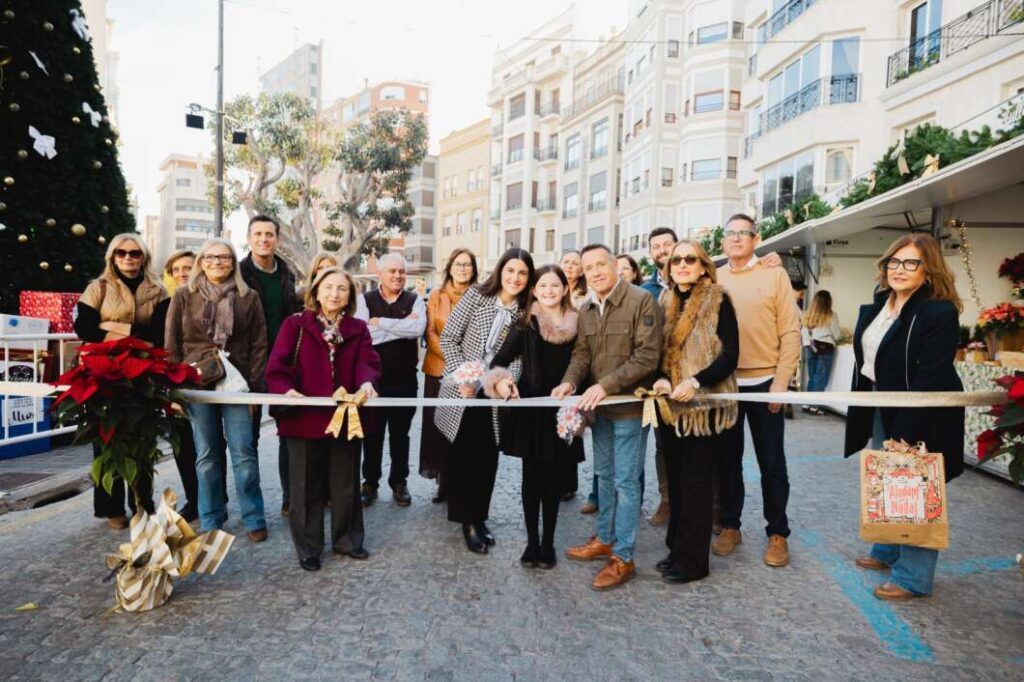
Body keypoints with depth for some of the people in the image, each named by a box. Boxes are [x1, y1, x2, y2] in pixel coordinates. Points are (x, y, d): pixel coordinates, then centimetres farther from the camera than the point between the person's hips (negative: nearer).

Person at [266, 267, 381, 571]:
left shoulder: (358, 329, 8)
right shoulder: (295, 325, -1)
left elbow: (367, 362, -6)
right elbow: (276, 367, -9)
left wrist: (366, 382, -28)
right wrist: (287, 390, -28)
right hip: (304, 416, -2)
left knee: (346, 483, 15)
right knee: (307, 486, 9)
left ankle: (347, 539, 32)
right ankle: (308, 548, 24)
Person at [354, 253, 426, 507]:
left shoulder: (414, 300, 1)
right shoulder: (365, 300, -1)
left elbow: (418, 329, -18)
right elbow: (363, 334, -17)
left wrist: (380, 322, -16)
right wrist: (403, 325, -16)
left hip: (405, 380, 1)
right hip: (373, 378, 0)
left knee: (400, 434, 13)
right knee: (372, 434, 11)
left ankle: (399, 482, 27)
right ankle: (370, 483, 25)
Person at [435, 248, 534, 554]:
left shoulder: (525, 312, 1)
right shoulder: (476, 295, -8)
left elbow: (518, 357, -1)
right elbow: (448, 339, -8)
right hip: (463, 391, -3)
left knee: (488, 458, 10)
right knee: (463, 456, 6)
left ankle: (479, 518, 28)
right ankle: (467, 520, 20)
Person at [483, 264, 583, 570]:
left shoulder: (578, 324, 2)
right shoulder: (526, 324, -2)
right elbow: (499, 361, -8)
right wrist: (501, 380, -28)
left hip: (562, 412, 1)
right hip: (530, 411, -1)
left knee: (554, 478, 9)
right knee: (532, 477, 7)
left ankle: (548, 542, 23)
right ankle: (532, 541, 20)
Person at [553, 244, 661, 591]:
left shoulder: (641, 301, -14)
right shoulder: (586, 310, 8)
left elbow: (647, 356, -19)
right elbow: (582, 353, 6)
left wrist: (606, 385, -25)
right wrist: (570, 381, -15)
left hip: (629, 405, -7)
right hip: (599, 406, 7)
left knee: (625, 481, 0)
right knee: (604, 475, 18)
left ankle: (623, 558, 12)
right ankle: (604, 539, 34)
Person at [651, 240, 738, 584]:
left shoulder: (718, 301, -6)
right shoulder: (665, 303, 11)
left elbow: (730, 355, -12)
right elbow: (658, 351, 12)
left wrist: (696, 382, -24)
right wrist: (660, 380, -8)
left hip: (704, 405, -5)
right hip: (672, 405, 6)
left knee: (696, 482, 1)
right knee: (676, 480, 13)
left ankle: (693, 559, 12)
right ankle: (677, 549, 27)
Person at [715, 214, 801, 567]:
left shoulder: (774, 275, 0)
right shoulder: (714, 280, 7)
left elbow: (790, 332, -4)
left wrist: (781, 381, -11)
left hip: (764, 381, -2)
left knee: (771, 462, 6)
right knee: (728, 458, 12)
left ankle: (777, 533, 21)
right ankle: (730, 526, 26)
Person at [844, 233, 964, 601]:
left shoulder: (940, 312, -20)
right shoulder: (880, 302, 4)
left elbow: (929, 380, -24)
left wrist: (904, 432, -25)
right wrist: (867, 414, 11)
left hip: (919, 418, -8)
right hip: (881, 409, 8)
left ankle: (914, 577, 17)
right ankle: (888, 551, 37)